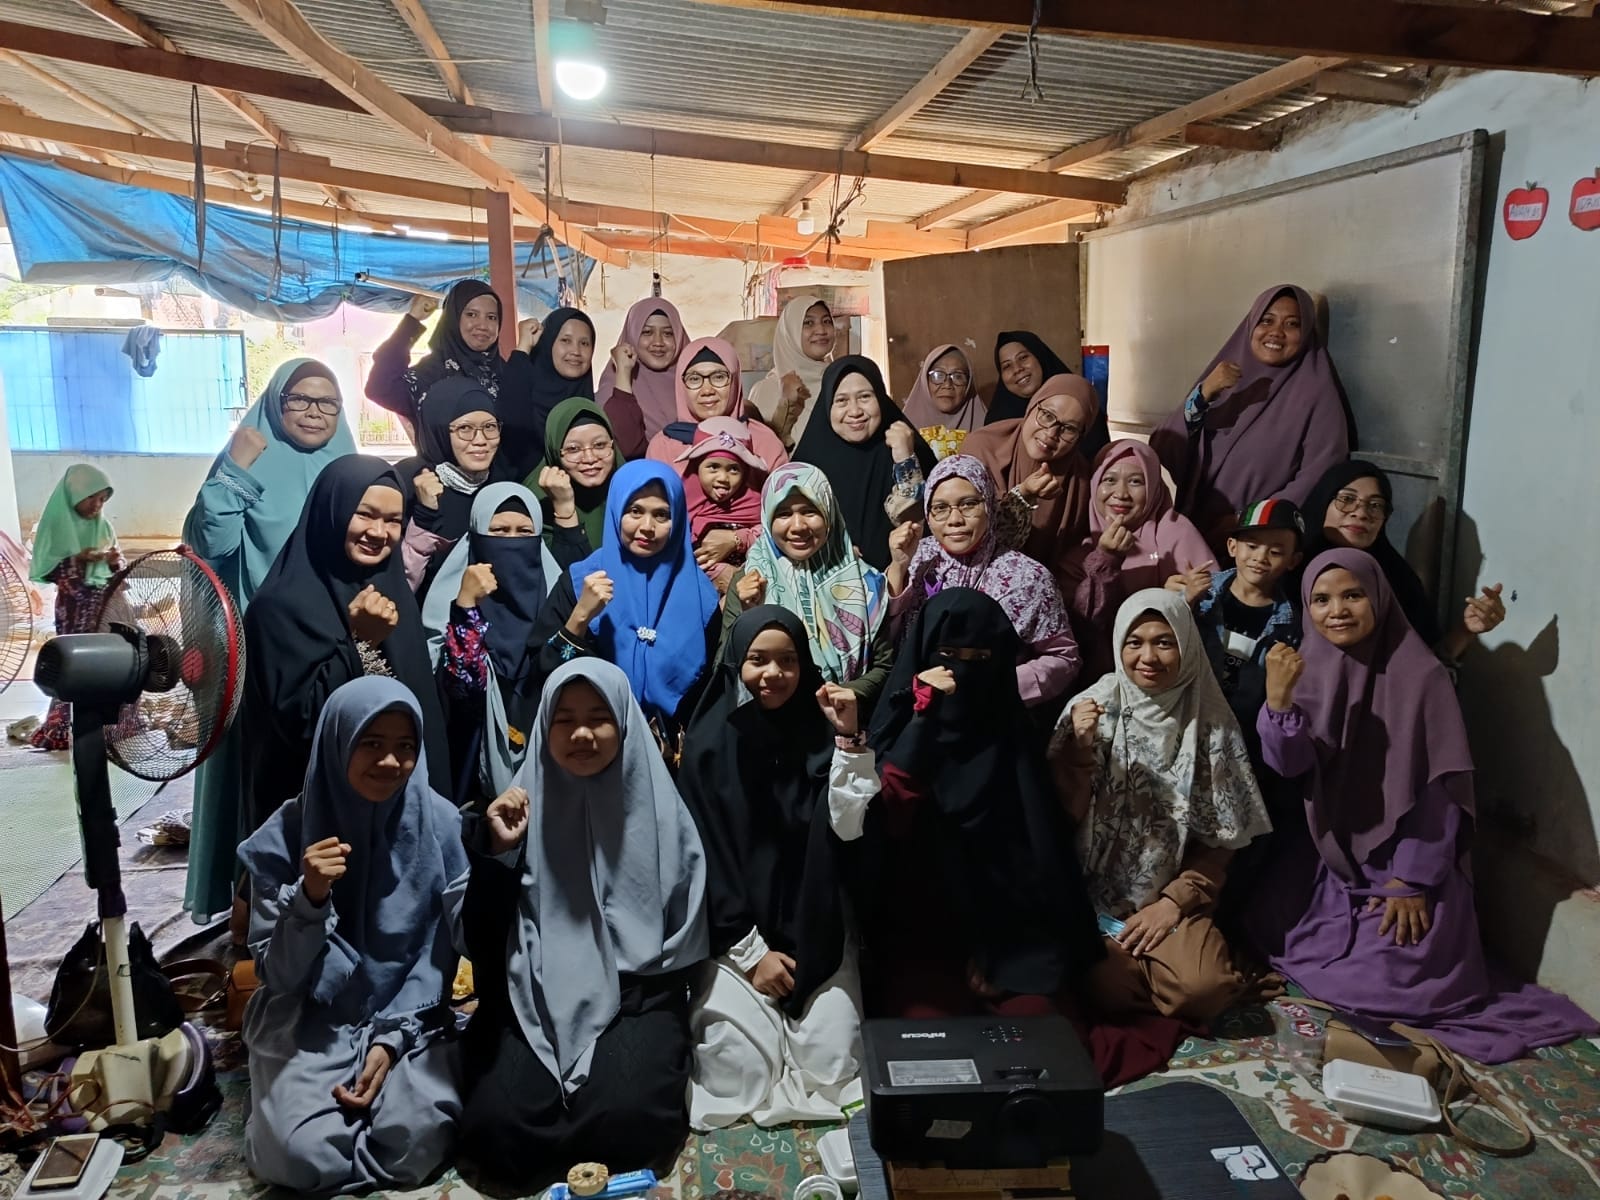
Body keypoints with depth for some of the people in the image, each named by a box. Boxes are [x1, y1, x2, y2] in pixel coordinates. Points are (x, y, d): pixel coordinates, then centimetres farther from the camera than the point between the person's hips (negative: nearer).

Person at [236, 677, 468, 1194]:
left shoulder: (439, 824, -9)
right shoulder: (287, 834, -11)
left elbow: (438, 954, -2)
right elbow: (277, 976, -10)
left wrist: (391, 1039, -13)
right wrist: (309, 897, -27)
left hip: (408, 1018, 1)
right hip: (307, 1023, 0)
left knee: (415, 1140, -24)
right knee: (301, 1156, -23)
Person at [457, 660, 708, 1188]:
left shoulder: (658, 807, -3)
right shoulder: (524, 804, 1)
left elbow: (685, 932, 1)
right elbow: (485, 937, 0)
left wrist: (618, 984, -9)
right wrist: (497, 852, -14)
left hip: (637, 999, -1)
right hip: (536, 1000, 2)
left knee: (625, 1118, -28)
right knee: (494, 1126, -22)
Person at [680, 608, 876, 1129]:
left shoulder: (820, 732, -1)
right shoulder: (708, 743, -7)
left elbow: (845, 828, -11)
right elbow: (704, 858, -7)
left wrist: (849, 739, -19)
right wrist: (749, 951, -10)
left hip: (816, 930, 2)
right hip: (735, 932, -1)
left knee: (831, 1068, -10)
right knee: (737, 1075, -13)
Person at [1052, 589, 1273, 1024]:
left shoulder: (1211, 722, -1)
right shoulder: (1092, 706, -3)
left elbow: (1219, 840, 4)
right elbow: (1064, 818, -5)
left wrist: (1176, 902, -8)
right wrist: (1079, 748, -20)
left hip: (1173, 895, 1)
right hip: (1095, 893, -1)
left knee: (1203, 987, -25)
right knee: (1112, 987, -26)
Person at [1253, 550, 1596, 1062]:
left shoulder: (1421, 675, -16)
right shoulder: (1307, 667, -3)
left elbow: (1442, 786, -13)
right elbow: (1289, 764, -15)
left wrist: (1411, 880, -14)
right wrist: (1278, 700, -33)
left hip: (1407, 860, -4)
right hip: (1330, 861, 5)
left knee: (1383, 978, -15)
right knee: (1270, 939, -1)